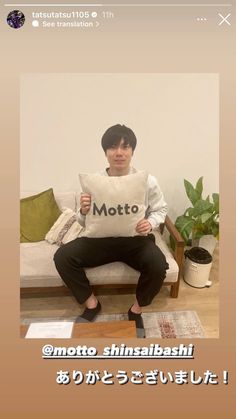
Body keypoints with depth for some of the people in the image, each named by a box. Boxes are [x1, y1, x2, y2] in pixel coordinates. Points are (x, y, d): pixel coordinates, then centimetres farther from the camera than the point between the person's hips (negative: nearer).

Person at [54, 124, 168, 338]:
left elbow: (161, 209, 4)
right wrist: (84, 211, -25)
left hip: (136, 240, -1)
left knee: (158, 265, -30)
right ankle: (92, 303, 9)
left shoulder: (148, 181, -11)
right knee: (63, 257, -16)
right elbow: (86, 223, 0)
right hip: (102, 240, 2)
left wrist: (150, 223, -18)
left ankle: (136, 309, 3)